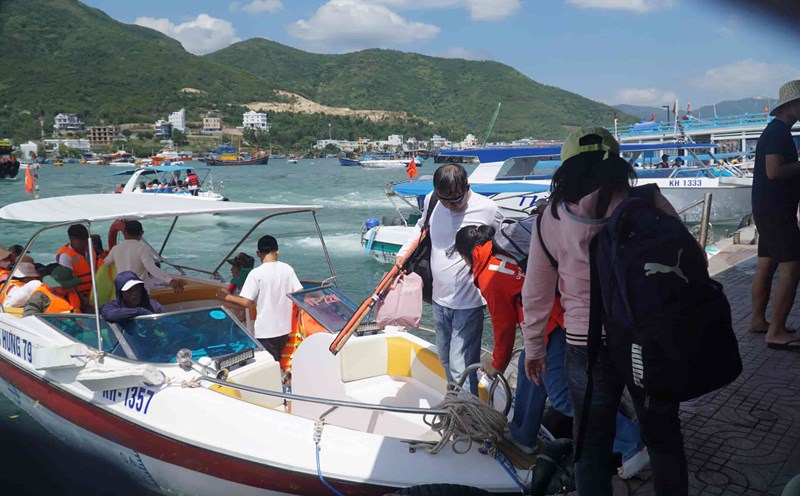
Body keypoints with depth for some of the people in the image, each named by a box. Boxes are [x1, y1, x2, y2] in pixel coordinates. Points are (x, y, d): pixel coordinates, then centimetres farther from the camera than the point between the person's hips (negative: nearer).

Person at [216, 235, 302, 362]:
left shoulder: (256, 273, -15)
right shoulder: (288, 269, -3)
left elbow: (247, 303, -18)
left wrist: (226, 297, -2)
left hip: (265, 330, -5)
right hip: (284, 327, 5)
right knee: (276, 362, 23)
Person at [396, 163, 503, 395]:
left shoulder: (487, 209, -13)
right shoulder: (431, 201, -2)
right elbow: (421, 227, 20)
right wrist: (403, 254, 8)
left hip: (469, 303, -5)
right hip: (439, 298, 6)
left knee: (461, 367, -8)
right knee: (445, 360, 20)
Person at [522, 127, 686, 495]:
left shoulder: (551, 219, -7)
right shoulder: (649, 204, -10)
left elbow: (536, 292, 0)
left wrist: (533, 347, 14)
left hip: (587, 348, -1)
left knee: (592, 447, 18)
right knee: (664, 439, 24)